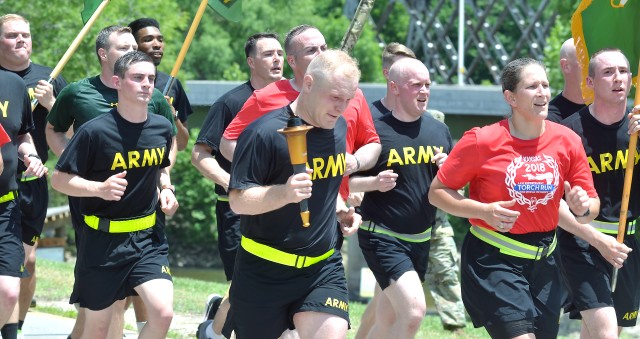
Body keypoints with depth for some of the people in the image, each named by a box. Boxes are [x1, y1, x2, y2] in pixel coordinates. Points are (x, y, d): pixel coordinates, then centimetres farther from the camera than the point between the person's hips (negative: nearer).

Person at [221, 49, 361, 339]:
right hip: (264, 270, -5)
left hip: (322, 266, 5)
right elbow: (238, 201, -19)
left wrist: (339, 209, 6)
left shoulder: (339, 128, 5)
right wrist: (284, 193, -35)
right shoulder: (265, 132, -17)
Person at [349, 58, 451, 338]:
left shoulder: (439, 131, 7)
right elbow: (345, 181, -6)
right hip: (382, 238, -6)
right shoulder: (374, 131, -10)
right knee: (414, 310, -22)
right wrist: (375, 182, -24)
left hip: (420, 239, 6)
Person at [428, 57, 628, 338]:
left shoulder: (567, 141, 0)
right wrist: (485, 211, -19)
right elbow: (437, 192, -5)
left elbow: (592, 205, 8)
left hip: (543, 262, 5)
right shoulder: (482, 141, -11)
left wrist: (582, 210, -16)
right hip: (493, 260, -5)